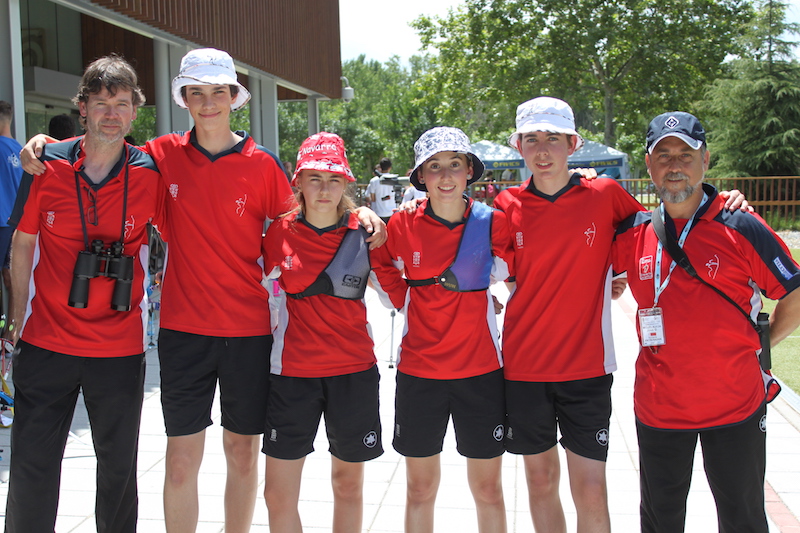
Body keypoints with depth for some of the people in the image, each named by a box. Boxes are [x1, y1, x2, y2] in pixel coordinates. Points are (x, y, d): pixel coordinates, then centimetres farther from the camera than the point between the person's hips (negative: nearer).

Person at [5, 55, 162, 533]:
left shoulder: (149, 175, -4)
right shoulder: (46, 166, -3)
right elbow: (22, 246, 6)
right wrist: (18, 324, 7)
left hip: (120, 348, 0)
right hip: (46, 344, 0)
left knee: (118, 467, 12)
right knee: (31, 466, 7)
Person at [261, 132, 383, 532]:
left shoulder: (363, 233, -1)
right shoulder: (279, 232, 0)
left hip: (353, 371, 0)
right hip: (292, 370, 0)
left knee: (348, 484, 12)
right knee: (278, 494, 1)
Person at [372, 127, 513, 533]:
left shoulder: (492, 222, -5)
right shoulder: (403, 224, -3)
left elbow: (505, 267, 11)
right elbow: (382, 270, 15)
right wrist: (407, 300, 3)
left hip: (481, 369, 0)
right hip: (419, 372, 1)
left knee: (488, 491, 9)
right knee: (420, 491, 11)